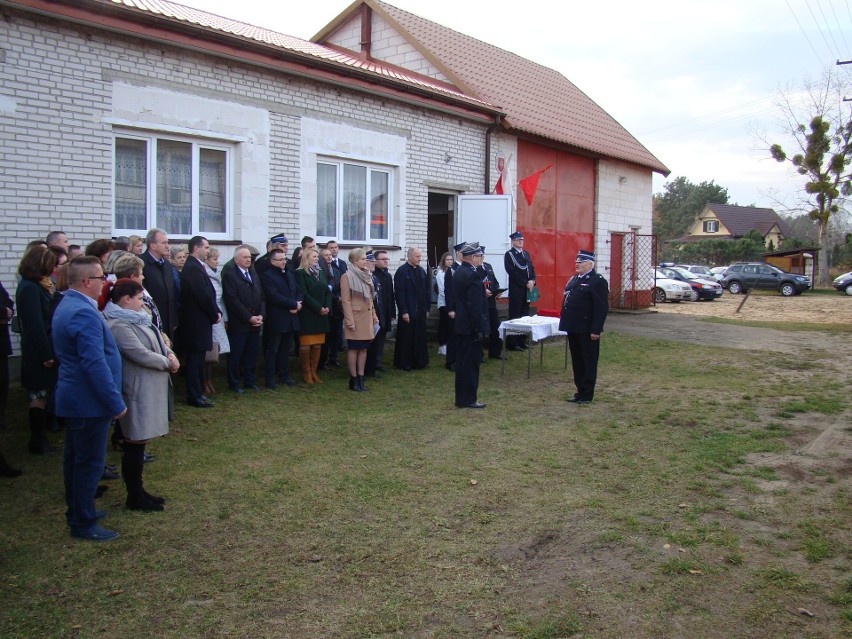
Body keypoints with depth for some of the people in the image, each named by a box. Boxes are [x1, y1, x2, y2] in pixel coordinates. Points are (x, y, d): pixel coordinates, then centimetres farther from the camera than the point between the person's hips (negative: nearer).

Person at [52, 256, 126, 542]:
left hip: (74, 399, 10)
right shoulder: (84, 313, -24)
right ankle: (83, 523, 13)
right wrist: (116, 402, -20)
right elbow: (95, 364, -27)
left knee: (76, 459, 20)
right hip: (90, 402, -10)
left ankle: (78, 510, 35)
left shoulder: (67, 305, 9)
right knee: (90, 463, 2)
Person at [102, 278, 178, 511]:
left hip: (149, 389, 10)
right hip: (137, 391, -10)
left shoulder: (135, 319, 12)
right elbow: (141, 355, -23)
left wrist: (169, 355, -3)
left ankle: (138, 491, 27)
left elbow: (158, 341, 17)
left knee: (138, 442, 17)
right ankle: (135, 497, 12)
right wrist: (168, 362, -9)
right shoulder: (118, 325, -19)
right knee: (135, 443, 1)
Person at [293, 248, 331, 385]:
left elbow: (327, 291, 12)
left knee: (317, 345, 5)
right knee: (305, 345, -3)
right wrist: (318, 308, -14)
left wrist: (327, 307, -4)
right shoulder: (300, 273, -5)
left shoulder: (320, 272, 16)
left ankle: (313, 372, 12)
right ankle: (306, 373, 7)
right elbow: (304, 294, -13)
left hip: (321, 315, 6)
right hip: (307, 315, -6)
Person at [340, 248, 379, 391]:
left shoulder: (366, 275, 12)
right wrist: (350, 321, -17)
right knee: (354, 349, -1)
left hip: (367, 317, 7)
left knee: (364, 348, 7)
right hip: (356, 317, -7)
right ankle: (353, 380, 6)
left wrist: (374, 315, 13)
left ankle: (360, 378, 12)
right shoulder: (347, 277, -9)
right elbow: (345, 300, -12)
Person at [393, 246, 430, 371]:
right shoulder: (401, 271, -9)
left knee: (420, 337, 10)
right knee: (406, 338, 2)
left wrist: (427, 308, 10)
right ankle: (404, 363, 13)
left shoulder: (421, 271, 11)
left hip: (420, 311, 6)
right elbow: (399, 293, -13)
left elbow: (426, 291, 14)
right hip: (408, 312, -6)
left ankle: (419, 361, 20)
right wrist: (404, 312, -16)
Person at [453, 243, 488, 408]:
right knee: (471, 363, -2)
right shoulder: (472, 275, -18)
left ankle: (462, 398, 21)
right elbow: (475, 306, -21)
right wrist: (479, 329, -18)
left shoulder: (458, 272, 11)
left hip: (460, 325, 10)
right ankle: (468, 399, 4)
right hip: (471, 326, -10)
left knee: (462, 362, 14)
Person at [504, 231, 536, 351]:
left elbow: (531, 268, 14)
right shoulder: (509, 254, -5)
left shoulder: (526, 254, 17)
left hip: (527, 289, 7)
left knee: (525, 315, 9)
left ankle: (522, 341, 17)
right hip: (516, 290, -7)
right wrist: (526, 283, -16)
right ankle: (512, 344, 1)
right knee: (515, 316, -4)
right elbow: (512, 273, -14)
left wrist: (532, 281, -6)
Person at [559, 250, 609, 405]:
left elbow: (602, 308, -16)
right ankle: (580, 390, 23)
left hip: (587, 331, -8)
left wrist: (596, 330, -19)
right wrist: (566, 324, 15)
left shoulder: (598, 281, -11)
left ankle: (587, 394, 10)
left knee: (588, 363, 2)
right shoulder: (573, 279, 15)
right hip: (573, 328, 8)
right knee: (577, 362, 14)